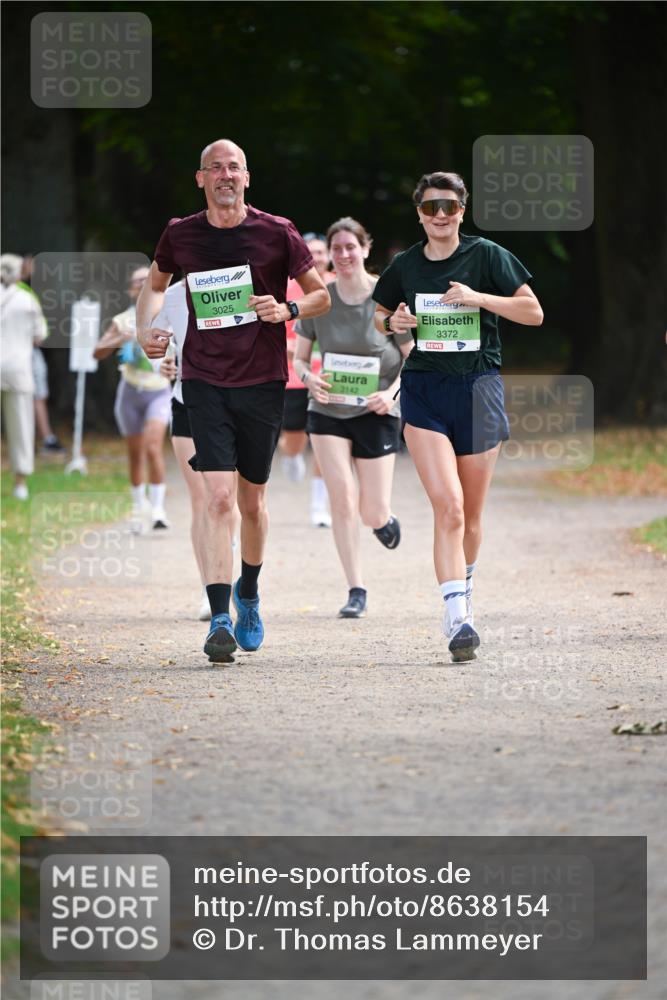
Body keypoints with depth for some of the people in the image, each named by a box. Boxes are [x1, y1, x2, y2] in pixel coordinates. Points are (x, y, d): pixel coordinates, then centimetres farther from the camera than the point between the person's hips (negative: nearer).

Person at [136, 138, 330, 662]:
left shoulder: (276, 233, -3)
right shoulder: (181, 235, 2)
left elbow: (322, 295, 5)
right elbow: (156, 284, 22)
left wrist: (288, 309, -15)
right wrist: (146, 329, 4)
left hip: (263, 382, 0)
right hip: (205, 382, 0)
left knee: (252, 501, 11)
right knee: (219, 498, -13)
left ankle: (248, 593, 38)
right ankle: (220, 619, -15)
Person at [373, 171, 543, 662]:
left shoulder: (487, 256, 1)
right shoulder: (405, 266, 7)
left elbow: (534, 313, -2)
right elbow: (380, 316, 22)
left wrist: (479, 298, -15)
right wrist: (391, 323, -1)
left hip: (479, 387, 0)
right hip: (424, 389, 0)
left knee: (470, 514, 9)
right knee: (448, 507, -17)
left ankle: (465, 589, 37)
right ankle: (457, 618, -22)